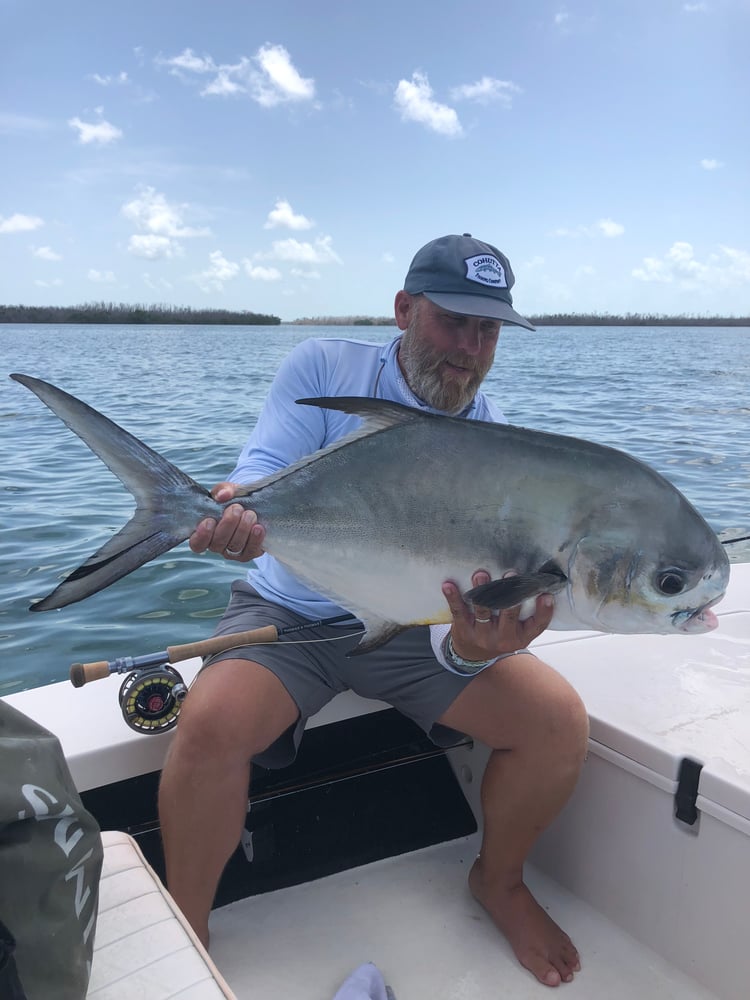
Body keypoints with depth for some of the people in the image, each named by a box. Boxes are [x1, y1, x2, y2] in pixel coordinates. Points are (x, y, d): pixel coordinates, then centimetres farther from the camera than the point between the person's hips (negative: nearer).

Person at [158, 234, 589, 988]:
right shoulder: (322, 369, -7)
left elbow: (481, 592, -12)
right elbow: (259, 480, -14)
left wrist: (475, 649, -36)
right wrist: (237, 517, -40)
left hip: (412, 626, 2)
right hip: (288, 613, -1)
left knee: (558, 720, -14)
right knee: (210, 725, -29)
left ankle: (498, 883, 17)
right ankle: (186, 935, 1)